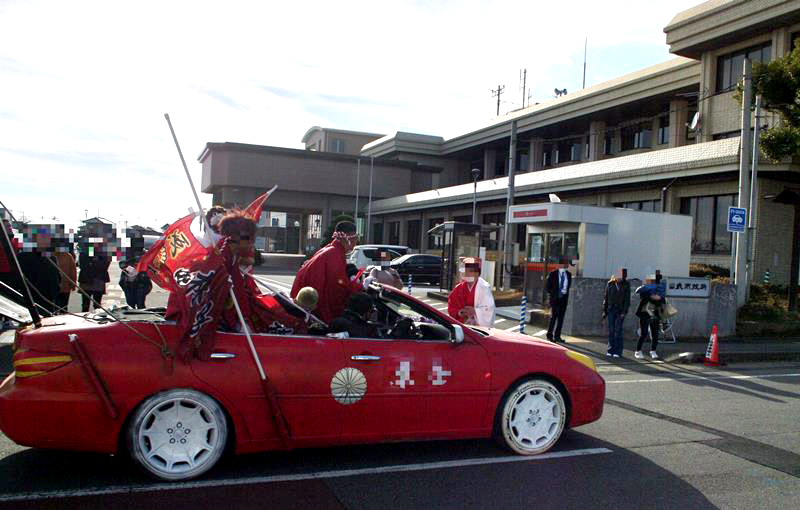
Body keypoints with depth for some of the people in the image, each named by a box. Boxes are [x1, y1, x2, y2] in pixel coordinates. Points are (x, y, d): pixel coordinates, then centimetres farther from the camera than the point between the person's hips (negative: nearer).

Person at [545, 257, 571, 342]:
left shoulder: (568, 274, 8)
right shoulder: (553, 274, -1)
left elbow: (569, 285, 18)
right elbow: (548, 287, 2)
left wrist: (565, 291, 6)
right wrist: (553, 294, -3)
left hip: (564, 298, 4)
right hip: (555, 298, -3)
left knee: (561, 318, 5)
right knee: (554, 316, -6)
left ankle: (557, 336, 11)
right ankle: (549, 335, 4)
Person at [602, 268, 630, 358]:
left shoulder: (626, 285, -3)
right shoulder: (610, 284, 2)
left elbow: (627, 299, -3)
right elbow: (606, 297, 7)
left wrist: (624, 312, -9)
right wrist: (604, 311, 5)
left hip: (620, 311, -2)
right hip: (611, 310, 2)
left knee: (618, 331, -3)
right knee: (611, 331, 5)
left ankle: (617, 351, 4)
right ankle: (611, 350, 13)